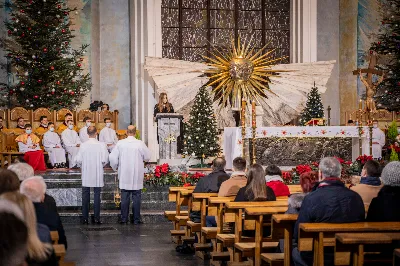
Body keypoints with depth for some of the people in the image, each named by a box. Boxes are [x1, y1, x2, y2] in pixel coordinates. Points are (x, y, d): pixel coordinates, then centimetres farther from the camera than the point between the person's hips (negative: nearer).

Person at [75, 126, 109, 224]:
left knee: (85, 197, 8)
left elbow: (78, 160, -7)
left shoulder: (83, 145, -8)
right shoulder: (101, 145, -10)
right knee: (97, 196, 6)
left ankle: (85, 218, 9)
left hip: (86, 175, 1)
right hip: (98, 175, -1)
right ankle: (97, 218, 6)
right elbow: (105, 160, -10)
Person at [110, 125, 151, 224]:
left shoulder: (120, 143, -7)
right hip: (137, 176, -1)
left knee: (124, 198, 8)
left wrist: (115, 168, 13)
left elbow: (113, 158, -5)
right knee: (136, 198, 6)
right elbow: (147, 157, 1)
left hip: (124, 175, 1)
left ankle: (124, 219, 12)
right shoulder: (140, 144, -10)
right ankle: (136, 219, 9)